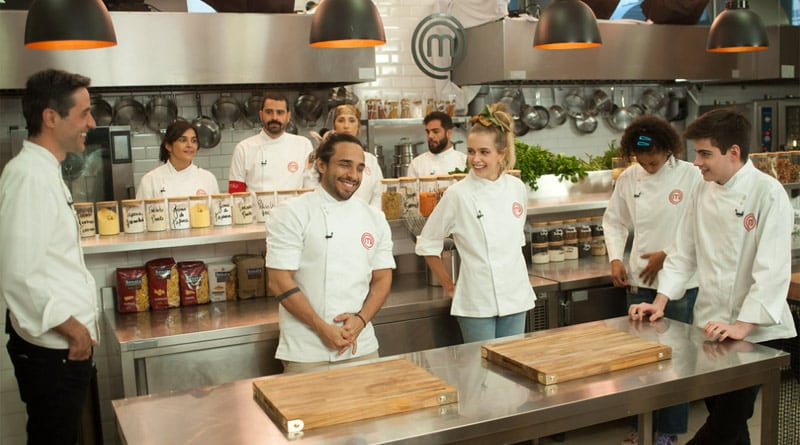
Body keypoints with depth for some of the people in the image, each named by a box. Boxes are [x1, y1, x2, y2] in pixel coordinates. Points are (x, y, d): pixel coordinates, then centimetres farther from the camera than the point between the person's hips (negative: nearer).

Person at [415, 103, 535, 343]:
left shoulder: (517, 188, 1)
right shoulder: (458, 194, -11)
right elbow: (427, 244, -3)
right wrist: (449, 286, -1)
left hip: (516, 296, 4)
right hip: (477, 303, -4)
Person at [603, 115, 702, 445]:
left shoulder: (690, 176, -9)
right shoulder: (628, 178, 1)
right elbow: (614, 221, 11)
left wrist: (667, 255, -12)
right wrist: (615, 259, -1)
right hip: (639, 281, 4)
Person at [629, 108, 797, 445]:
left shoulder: (768, 193, -15)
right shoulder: (703, 193, 5)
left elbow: (773, 269, -21)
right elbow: (685, 253, 10)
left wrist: (742, 326, -25)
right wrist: (661, 301, 1)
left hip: (756, 332, -6)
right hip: (711, 327, 6)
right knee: (722, 414, 13)